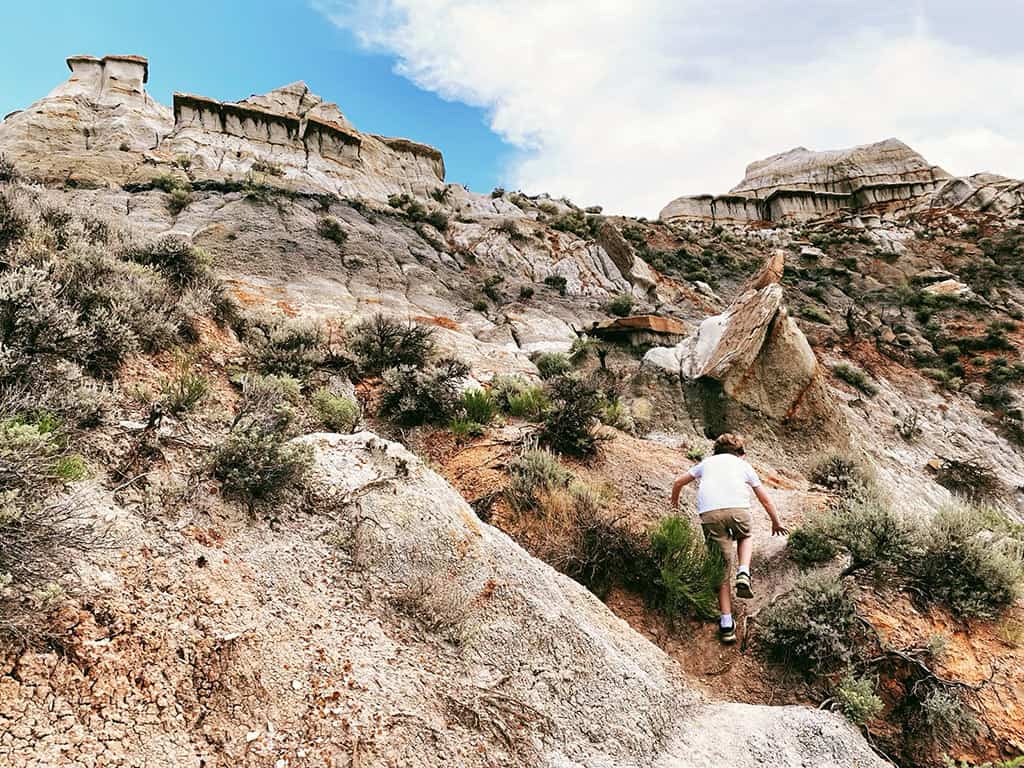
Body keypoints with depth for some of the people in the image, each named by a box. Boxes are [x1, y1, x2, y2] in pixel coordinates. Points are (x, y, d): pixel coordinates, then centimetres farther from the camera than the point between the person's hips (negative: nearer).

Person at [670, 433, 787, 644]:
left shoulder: (707, 462, 31)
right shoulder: (743, 465, 28)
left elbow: (678, 483, 36)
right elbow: (765, 500, 34)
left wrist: (675, 502, 56)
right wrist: (776, 523, 49)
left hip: (709, 513, 1)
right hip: (737, 508, -1)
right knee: (745, 537, 33)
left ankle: (726, 624, 6)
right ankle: (743, 573, 7)